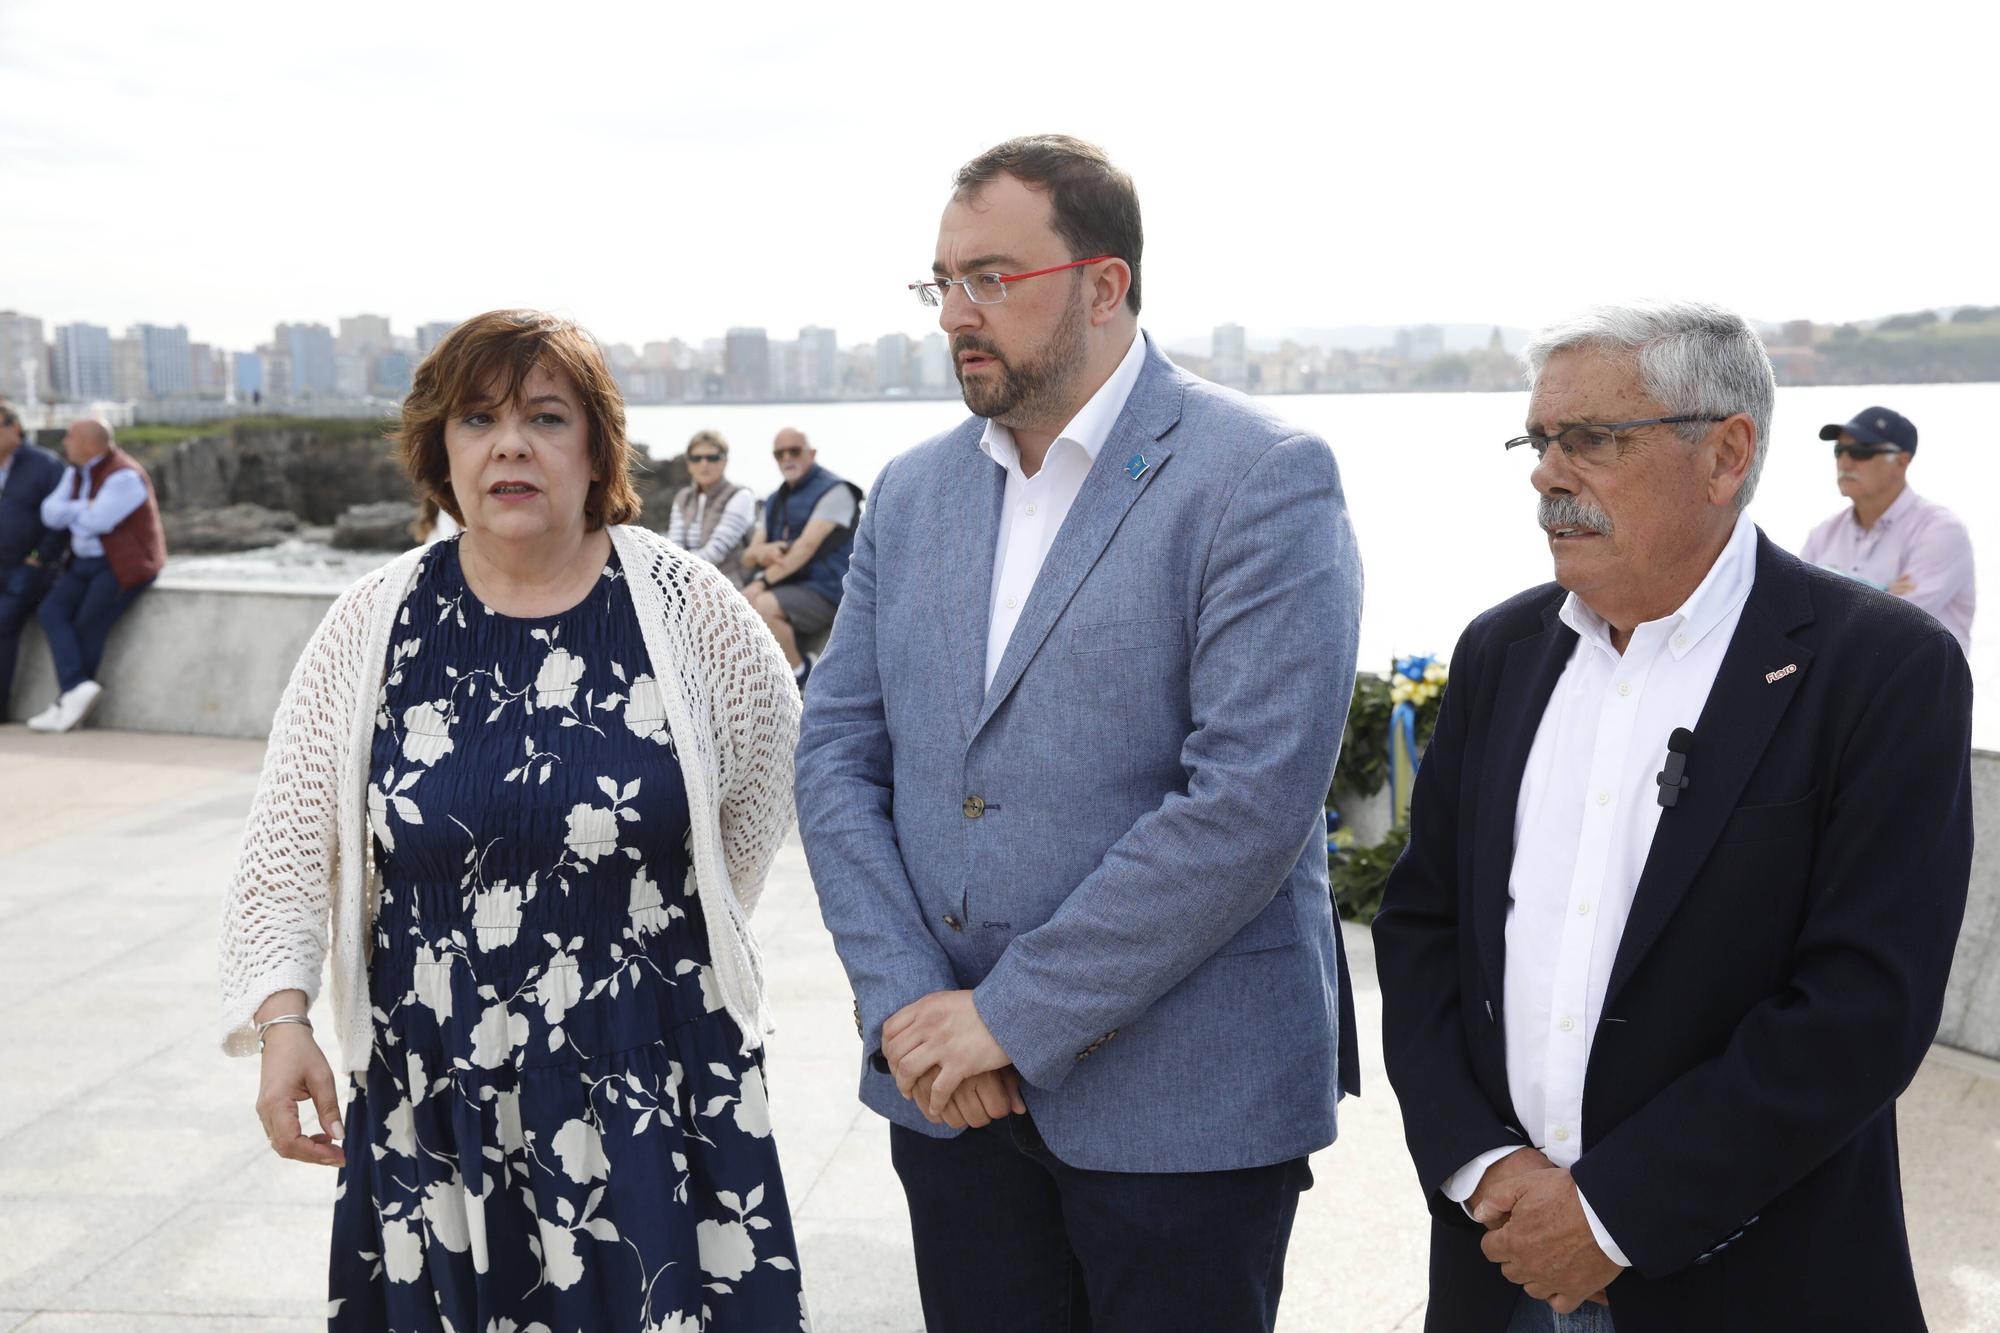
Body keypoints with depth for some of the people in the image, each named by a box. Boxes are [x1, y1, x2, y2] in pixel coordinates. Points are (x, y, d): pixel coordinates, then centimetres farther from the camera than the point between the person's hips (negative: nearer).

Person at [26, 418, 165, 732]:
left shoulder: (124, 476, -20)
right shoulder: (76, 473, 7)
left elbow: (96, 521, -26)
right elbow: (51, 513, -1)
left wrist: (72, 514, -6)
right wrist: (86, 507, -16)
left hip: (126, 565, -8)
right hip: (88, 563, 8)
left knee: (88, 628, -11)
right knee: (51, 612, -10)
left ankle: (70, 698, 6)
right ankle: (79, 690, -18)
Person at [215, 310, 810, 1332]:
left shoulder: (686, 608, -3)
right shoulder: (373, 627, 1)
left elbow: (767, 786, 11)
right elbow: (290, 846, 4)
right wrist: (280, 1018, -7)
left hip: (657, 1097, -1)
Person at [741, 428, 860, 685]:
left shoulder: (833, 490, -5)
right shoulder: (775, 502, 20)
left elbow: (807, 545, -17)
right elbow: (747, 558, 15)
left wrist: (762, 581, -23)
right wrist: (761, 552, -11)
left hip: (824, 594, -8)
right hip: (787, 591, 8)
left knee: (762, 606, -32)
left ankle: (801, 672, -13)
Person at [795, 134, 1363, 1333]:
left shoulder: (1263, 479, -10)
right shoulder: (913, 492, 9)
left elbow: (1252, 795, -19)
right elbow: (837, 753, 6)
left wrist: (1012, 1017, -17)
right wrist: (905, 1005, -8)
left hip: (1179, 1102, -5)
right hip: (947, 1090, 5)